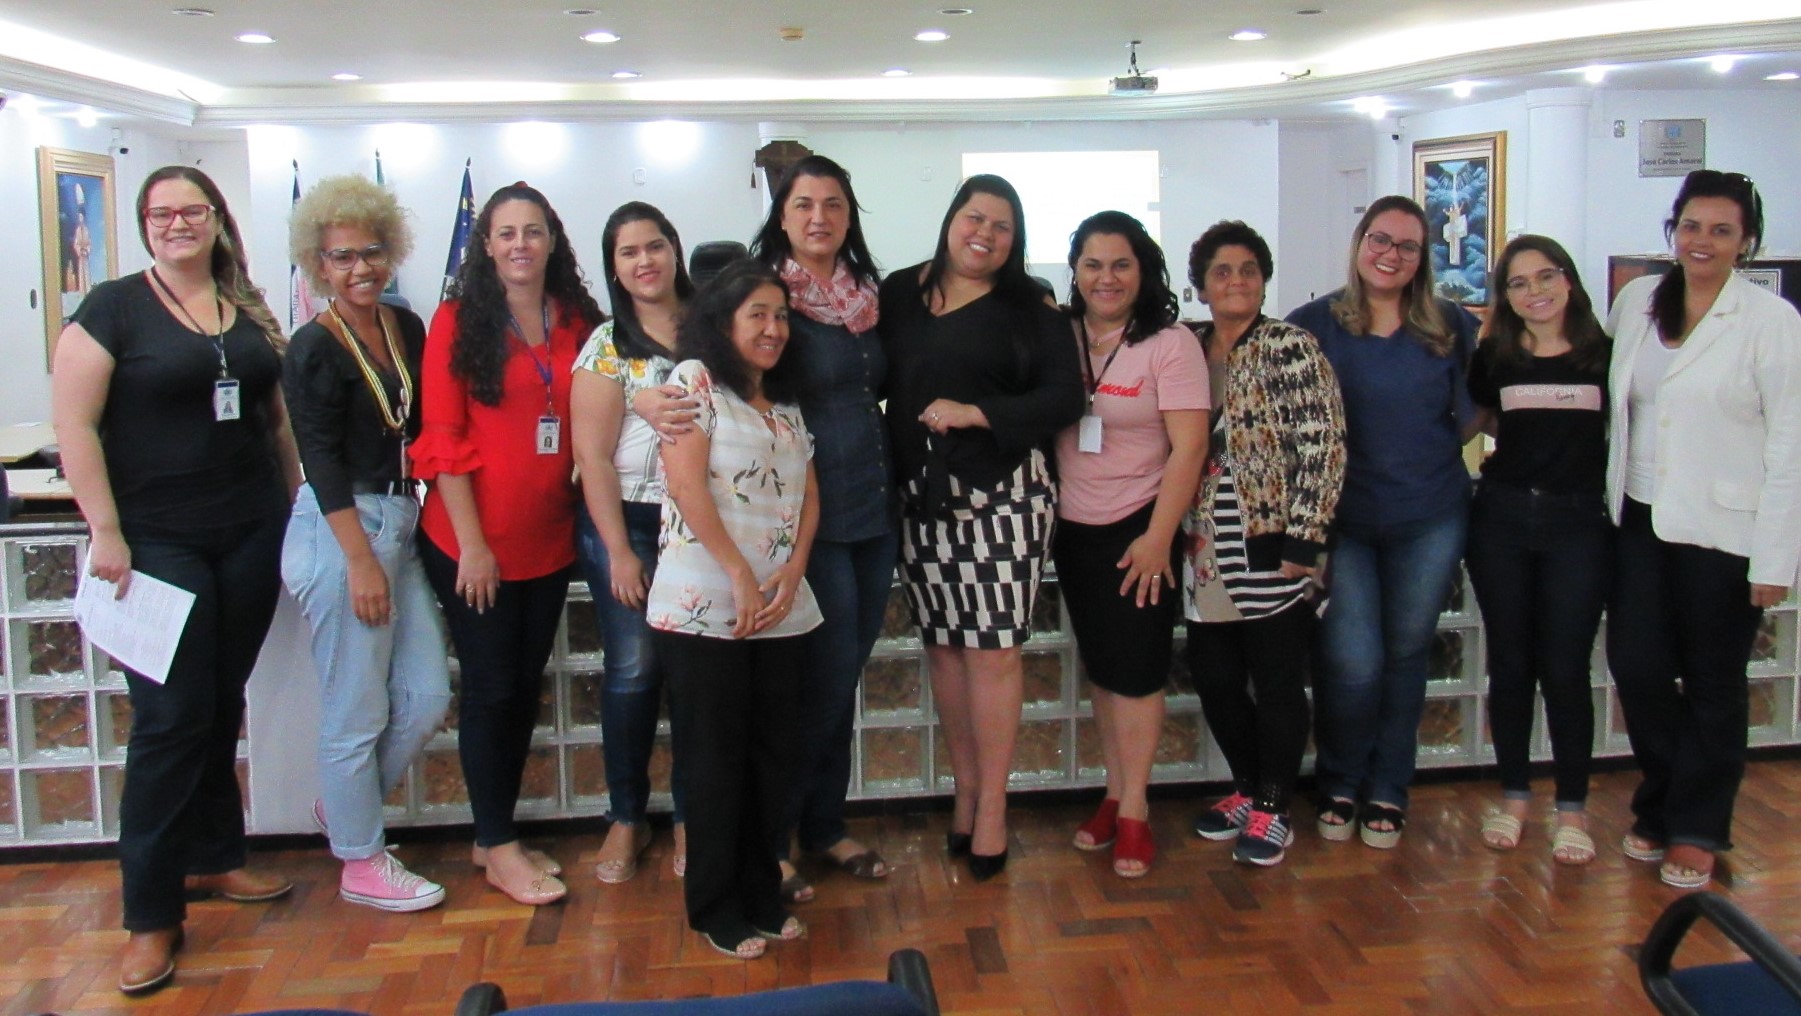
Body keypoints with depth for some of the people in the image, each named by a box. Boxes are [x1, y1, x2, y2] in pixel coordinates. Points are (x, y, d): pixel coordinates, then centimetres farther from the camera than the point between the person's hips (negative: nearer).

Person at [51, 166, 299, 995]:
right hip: (159, 544, -5)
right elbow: (73, 423, -10)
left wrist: (296, 506, 13)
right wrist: (106, 531, -14)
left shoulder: (248, 310, 10)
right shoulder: (114, 308, -6)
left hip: (251, 536, 5)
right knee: (170, 719, -5)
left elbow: (278, 415, 17)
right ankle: (150, 917, 6)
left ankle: (214, 857, 31)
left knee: (224, 706, 14)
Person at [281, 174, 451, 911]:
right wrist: (361, 560, -17)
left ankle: (341, 805, 32)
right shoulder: (314, 349, -9)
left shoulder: (406, 329, 11)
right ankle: (361, 862, 16)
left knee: (427, 697, 10)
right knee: (357, 711, 1)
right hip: (340, 530, -7)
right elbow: (322, 462, -13)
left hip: (399, 525, 8)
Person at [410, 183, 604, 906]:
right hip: (472, 543, -4)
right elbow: (442, 437, -9)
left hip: (548, 539, 5)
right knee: (490, 688, 4)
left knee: (526, 686, 13)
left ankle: (496, 835, 28)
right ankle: (497, 848, 18)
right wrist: (472, 542, -13)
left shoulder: (579, 321, 5)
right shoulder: (459, 319, -6)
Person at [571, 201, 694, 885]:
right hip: (627, 523, -2)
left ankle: (689, 818, 16)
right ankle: (626, 819, 17)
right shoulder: (607, 347, 0)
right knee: (632, 673, 1)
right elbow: (592, 456, -4)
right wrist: (619, 552, -9)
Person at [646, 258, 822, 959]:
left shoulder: (787, 403, 18)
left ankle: (761, 894, 24)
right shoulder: (695, 380, -3)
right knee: (717, 761, 2)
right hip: (704, 607, -6)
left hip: (782, 609, 6)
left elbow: (808, 494, 12)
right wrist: (740, 577, -14)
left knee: (774, 755, 10)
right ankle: (716, 908, 15)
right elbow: (686, 484, -13)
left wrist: (791, 571, -5)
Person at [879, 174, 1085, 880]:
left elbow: (1063, 398, -5)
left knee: (992, 647, -4)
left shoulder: (1029, 307, 2)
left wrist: (973, 413, -14)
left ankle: (991, 808, 7)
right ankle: (965, 789, 22)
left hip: (999, 495, -3)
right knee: (942, 643, 9)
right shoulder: (899, 293, 10)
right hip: (919, 497, 3)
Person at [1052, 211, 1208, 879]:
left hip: (1137, 529, -4)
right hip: (1072, 527, 4)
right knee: (1099, 665, 12)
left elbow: (1188, 447, -13)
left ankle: (1133, 810, 12)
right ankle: (1115, 793, 25)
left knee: (1134, 668, 0)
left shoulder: (1170, 344, -10)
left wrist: (1158, 539, -16)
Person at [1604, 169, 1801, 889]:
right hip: (1641, 521, 4)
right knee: (1636, 668, 3)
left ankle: (1695, 829, 26)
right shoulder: (1635, 302, 6)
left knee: (1713, 686, 8)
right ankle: (1662, 807, 27)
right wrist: (1606, 497, 8)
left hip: (1722, 531, -4)